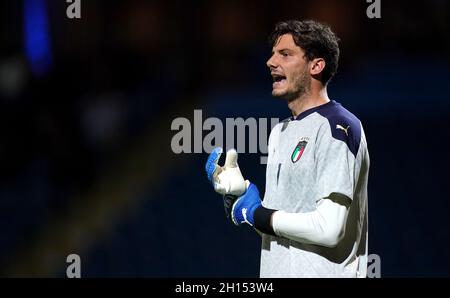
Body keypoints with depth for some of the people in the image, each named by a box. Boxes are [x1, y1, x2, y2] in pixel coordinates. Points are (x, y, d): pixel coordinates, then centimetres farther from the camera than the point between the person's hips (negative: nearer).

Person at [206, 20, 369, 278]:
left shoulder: (338, 127, -13)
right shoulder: (280, 131, 14)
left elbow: (329, 229, -22)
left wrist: (257, 214, -11)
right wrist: (236, 189, 0)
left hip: (323, 273, -8)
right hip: (275, 272, 8)